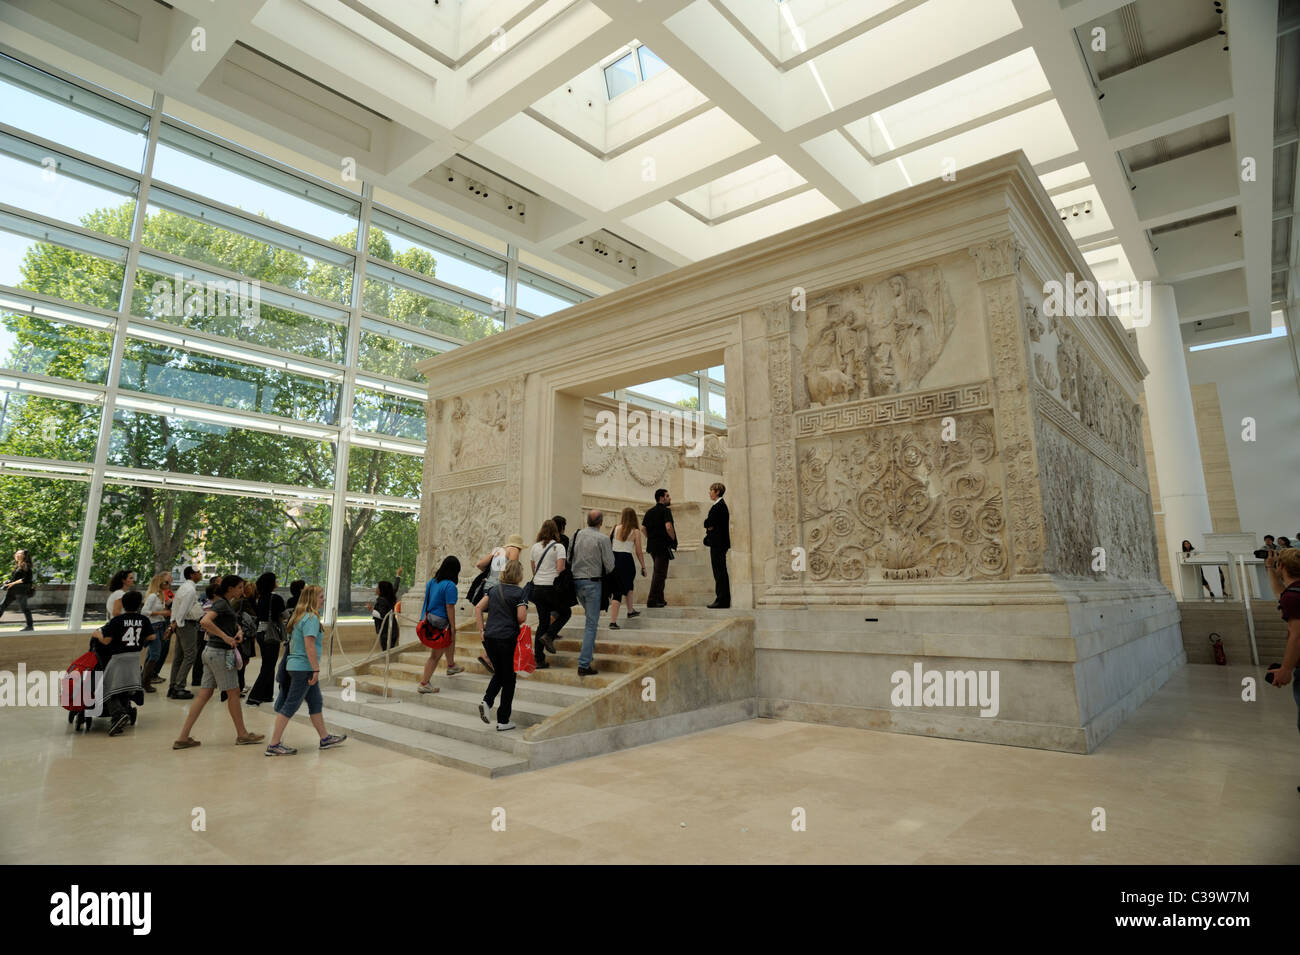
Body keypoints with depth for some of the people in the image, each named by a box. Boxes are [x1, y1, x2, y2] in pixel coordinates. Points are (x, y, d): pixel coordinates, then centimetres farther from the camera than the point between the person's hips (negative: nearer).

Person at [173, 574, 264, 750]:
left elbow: (231, 622, 25)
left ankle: (183, 737, 10)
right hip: (220, 653, -9)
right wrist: (226, 637, -26)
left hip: (211, 652, 9)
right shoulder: (221, 603, -14)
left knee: (204, 694, 9)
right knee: (233, 693, 2)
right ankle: (242, 735, 12)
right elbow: (205, 621, -30)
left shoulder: (225, 603, 15)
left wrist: (239, 630, 3)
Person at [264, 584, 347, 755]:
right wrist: (316, 669, -21)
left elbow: (292, 642, 18)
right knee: (290, 706, -2)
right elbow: (309, 645, -23)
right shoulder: (311, 618, -16)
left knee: (316, 703, 15)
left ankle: (325, 738, 23)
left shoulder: (299, 616, 12)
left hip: (295, 665, 10)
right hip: (303, 668, -10)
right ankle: (273, 745, 5)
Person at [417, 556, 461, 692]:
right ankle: (424, 684, 11)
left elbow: (425, 602, 13)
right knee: (436, 655, 6)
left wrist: (423, 619, 21)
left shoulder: (431, 582, 7)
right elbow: (449, 608, -18)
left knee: (451, 638, 30)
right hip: (440, 623, -9)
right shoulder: (450, 585, -17)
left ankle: (451, 666, 42)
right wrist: (453, 627, -14)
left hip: (428, 619, 9)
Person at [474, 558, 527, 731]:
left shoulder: (494, 590, 8)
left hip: (490, 638, 5)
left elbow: (478, 608, 5)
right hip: (508, 638, -5)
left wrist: (482, 629, 7)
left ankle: (486, 701, -1)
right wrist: (515, 624, 6)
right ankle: (503, 721, 11)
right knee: (508, 679, 7)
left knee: (498, 673, 23)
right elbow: (521, 617, -15)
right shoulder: (519, 592, -9)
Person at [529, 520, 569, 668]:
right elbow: (560, 570, -13)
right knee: (566, 613, 18)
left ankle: (538, 659, 11)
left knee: (543, 621, 11)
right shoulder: (559, 547, -6)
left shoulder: (535, 547, 10)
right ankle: (548, 636, -3)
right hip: (552, 587, -5)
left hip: (537, 588, 5)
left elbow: (533, 570, 15)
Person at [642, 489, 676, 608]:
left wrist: (650, 538, 14)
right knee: (660, 573, -3)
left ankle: (659, 599, 23)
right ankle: (652, 600, -4)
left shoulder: (649, 512, 12)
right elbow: (668, 527, -24)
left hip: (652, 545, 8)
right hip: (663, 546, -8)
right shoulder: (665, 511, -11)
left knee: (658, 572, 18)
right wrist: (673, 539, -10)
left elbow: (643, 528, 9)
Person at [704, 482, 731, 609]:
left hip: (718, 543, -10)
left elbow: (708, 523, -18)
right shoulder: (720, 505, 18)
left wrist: (708, 525, 1)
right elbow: (710, 524, 18)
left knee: (719, 571, -7)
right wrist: (709, 526, 0)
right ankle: (723, 599, 16)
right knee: (720, 571, 12)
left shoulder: (719, 506, -15)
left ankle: (722, 601, -5)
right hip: (718, 543, 10)